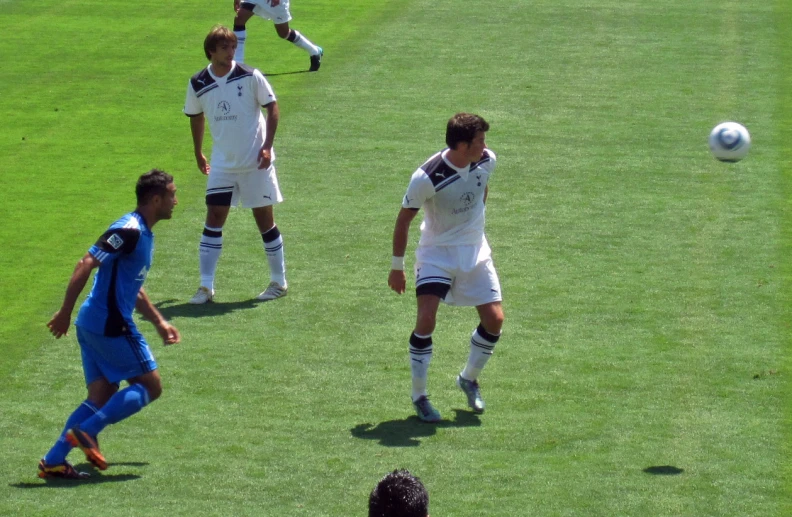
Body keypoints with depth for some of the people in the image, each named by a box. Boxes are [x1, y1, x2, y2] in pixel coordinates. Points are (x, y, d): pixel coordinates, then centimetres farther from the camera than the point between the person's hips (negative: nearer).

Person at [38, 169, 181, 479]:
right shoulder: (129, 230, -16)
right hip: (111, 326, -10)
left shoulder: (143, 233, 16)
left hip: (93, 325, 10)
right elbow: (86, 265, -22)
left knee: (102, 397, 9)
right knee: (150, 386, -2)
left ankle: (53, 461, 5)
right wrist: (65, 312, -22)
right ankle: (85, 431, -7)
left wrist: (159, 322, 29)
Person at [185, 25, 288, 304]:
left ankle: (278, 281, 17)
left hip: (256, 162, -3)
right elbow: (196, 116, 15)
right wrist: (198, 153, 19)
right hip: (222, 164, 3)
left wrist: (267, 146, -13)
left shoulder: (249, 76, -11)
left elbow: (272, 107, -5)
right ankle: (206, 286, -1)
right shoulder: (198, 84, -2)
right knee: (213, 218, -3)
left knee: (264, 218, 4)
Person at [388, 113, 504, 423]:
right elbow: (404, 220, -12)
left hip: (476, 251, 5)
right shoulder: (427, 178, -26)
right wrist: (397, 267, -6)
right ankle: (419, 396, -1)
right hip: (437, 253, -5)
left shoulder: (487, 161, -10)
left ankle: (469, 379, 23)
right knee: (426, 319, -19)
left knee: (495, 320, -3)